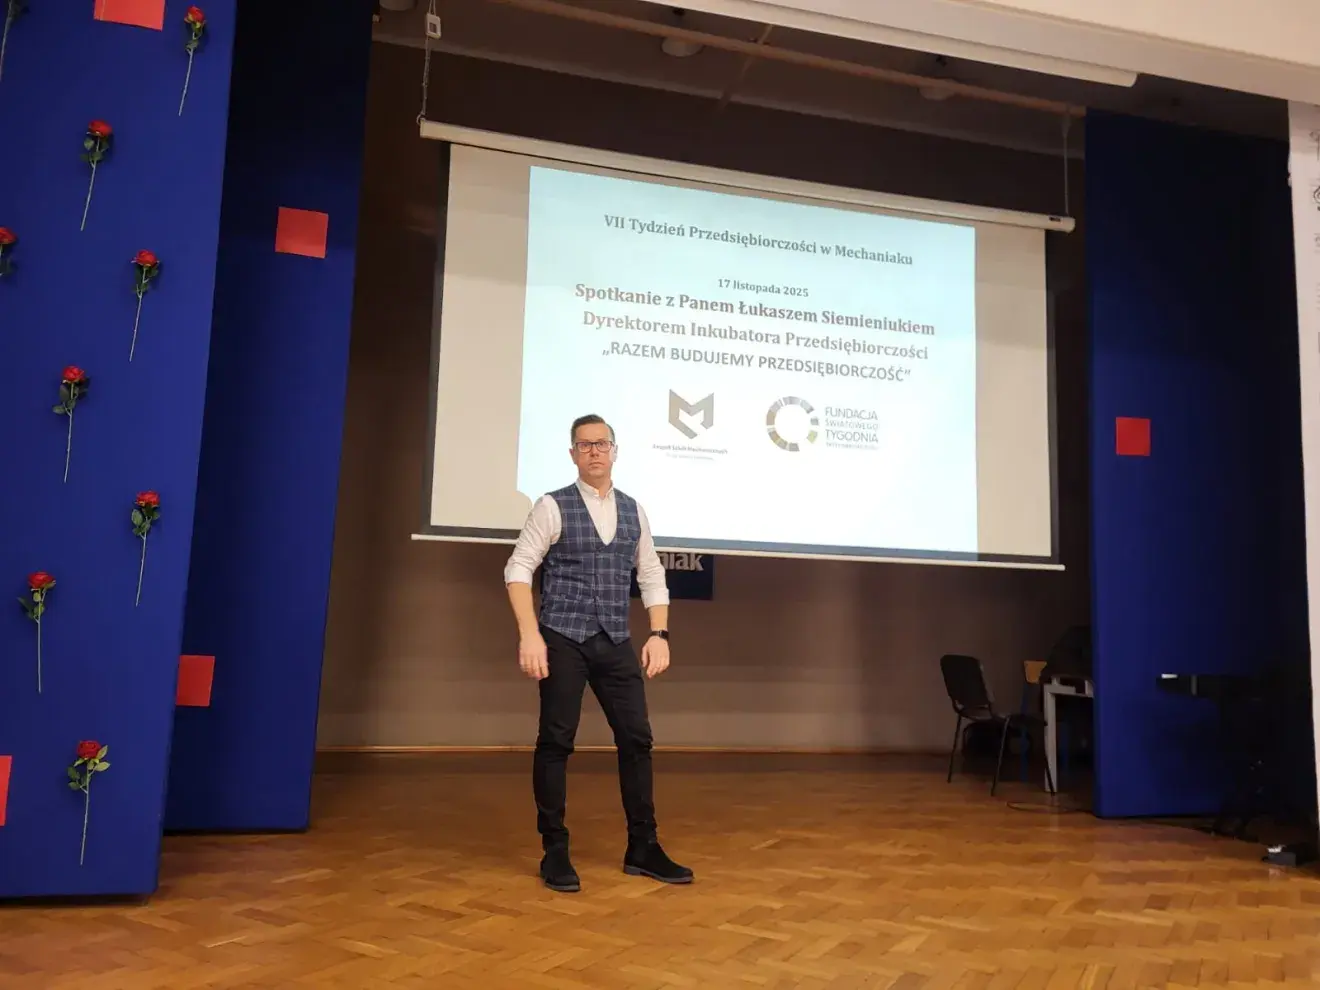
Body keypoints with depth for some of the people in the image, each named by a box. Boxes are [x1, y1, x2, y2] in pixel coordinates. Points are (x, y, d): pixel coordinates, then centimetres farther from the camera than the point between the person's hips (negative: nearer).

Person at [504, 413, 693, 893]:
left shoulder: (633, 511, 10)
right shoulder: (553, 507, -3)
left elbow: (652, 575, 14)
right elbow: (518, 568, -6)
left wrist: (659, 634, 4)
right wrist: (530, 634, -16)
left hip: (616, 642, 5)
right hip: (563, 639, -4)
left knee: (637, 738, 5)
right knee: (556, 741, 0)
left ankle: (642, 848, 18)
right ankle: (555, 850, 15)